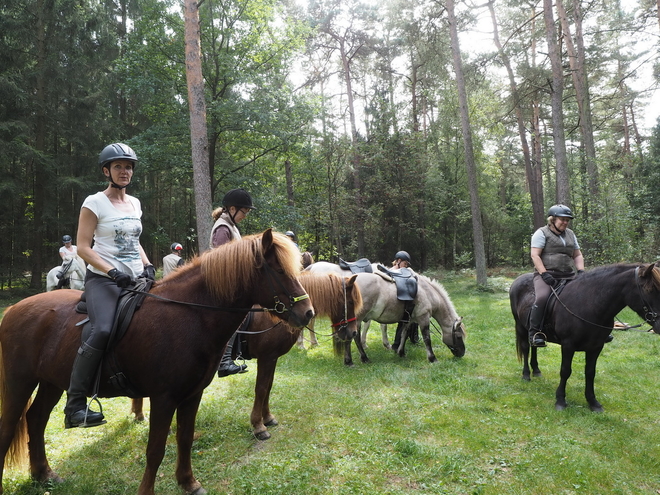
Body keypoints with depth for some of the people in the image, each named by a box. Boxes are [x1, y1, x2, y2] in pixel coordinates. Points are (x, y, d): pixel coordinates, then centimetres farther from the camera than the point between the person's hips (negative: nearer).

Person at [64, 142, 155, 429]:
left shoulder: (134, 204, 16)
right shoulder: (95, 203, -2)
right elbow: (83, 248, -7)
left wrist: (147, 266, 6)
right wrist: (112, 271, -19)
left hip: (136, 280, 7)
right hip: (103, 280, -7)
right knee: (102, 331, -30)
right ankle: (75, 405, -20)